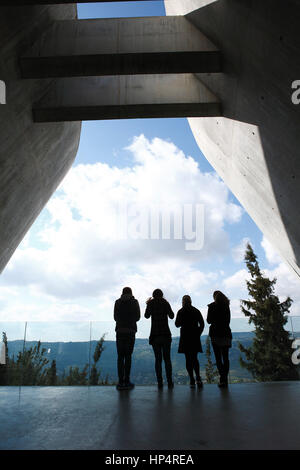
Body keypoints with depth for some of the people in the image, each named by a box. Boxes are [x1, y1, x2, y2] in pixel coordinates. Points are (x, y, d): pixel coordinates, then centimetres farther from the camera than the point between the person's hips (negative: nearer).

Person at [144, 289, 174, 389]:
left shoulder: (151, 303, 1)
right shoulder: (165, 303, 3)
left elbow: (146, 316, 7)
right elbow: (171, 316, 9)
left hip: (155, 335, 0)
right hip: (166, 334, 0)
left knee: (158, 359, 4)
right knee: (167, 359, 6)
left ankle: (160, 383, -1)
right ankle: (169, 382, 3)